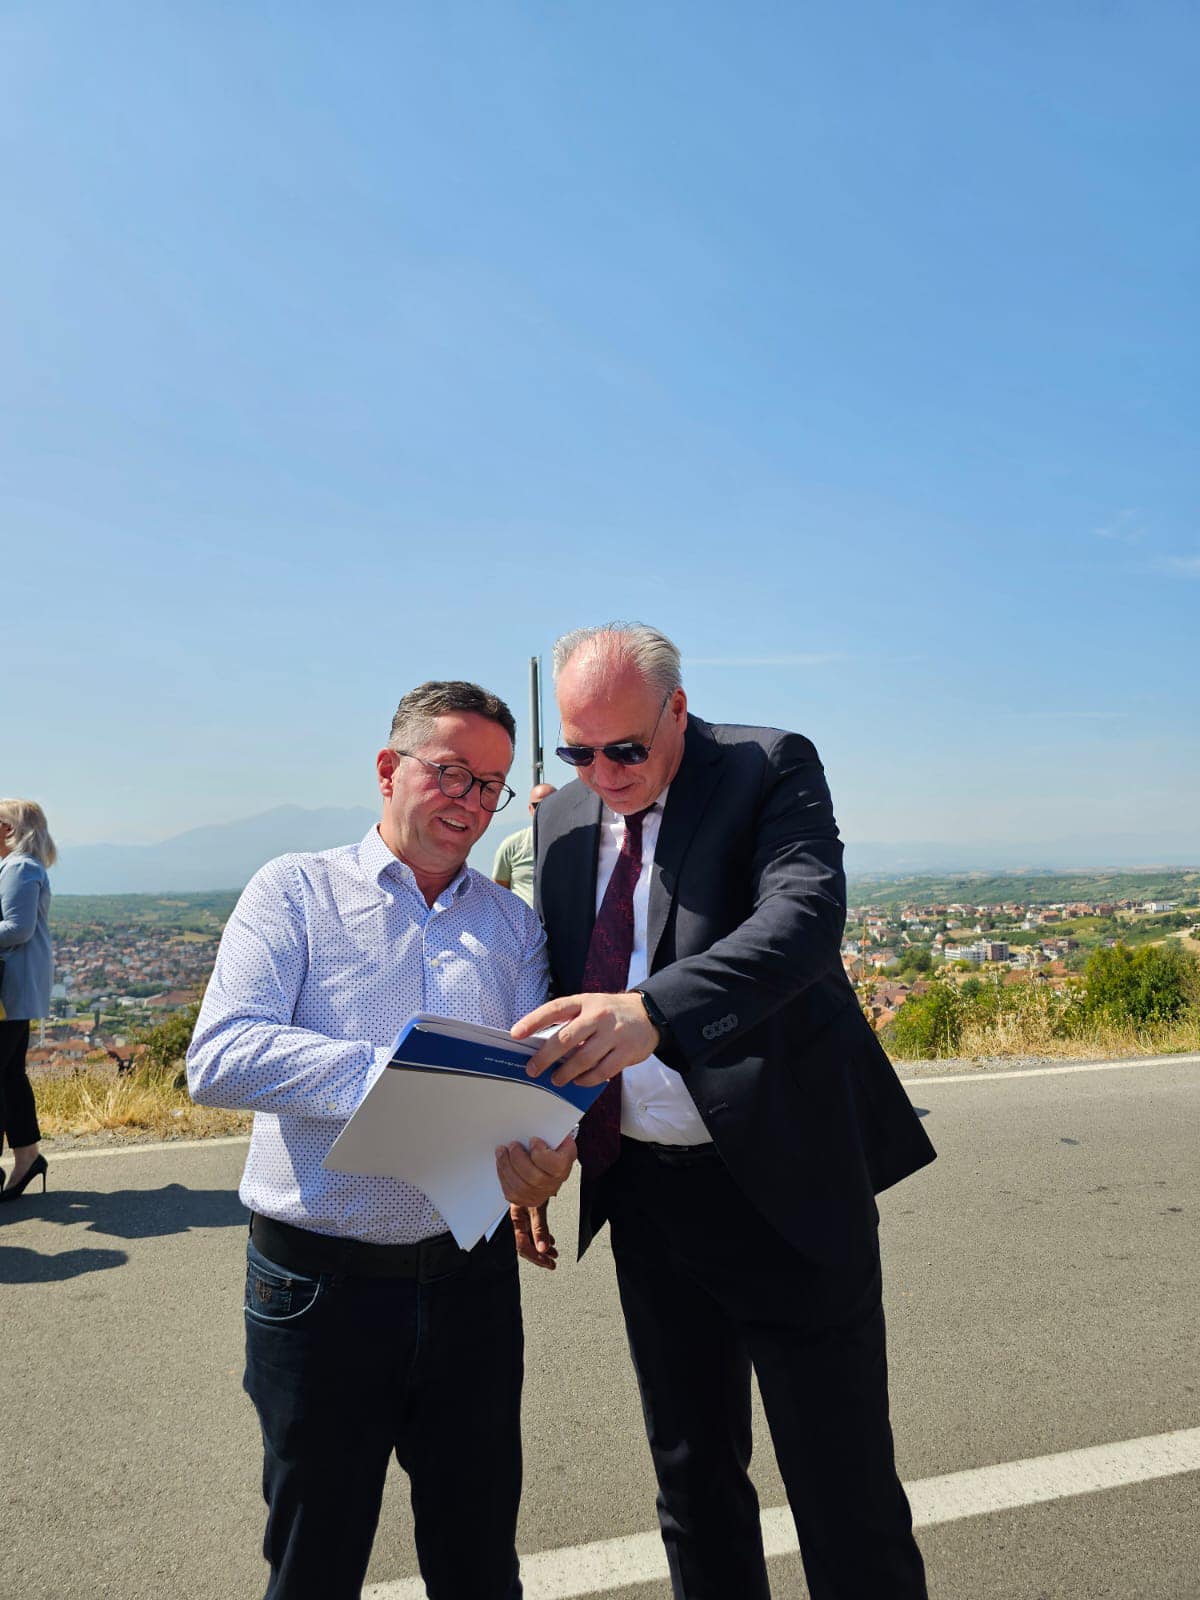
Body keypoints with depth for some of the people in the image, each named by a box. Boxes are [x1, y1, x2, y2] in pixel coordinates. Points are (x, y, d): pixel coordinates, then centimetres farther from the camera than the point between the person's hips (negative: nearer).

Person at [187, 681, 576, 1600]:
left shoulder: (513, 924, 8)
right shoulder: (296, 891, -2)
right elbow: (219, 1058, -15)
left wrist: (544, 1152, -23)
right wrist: (395, 1071, -26)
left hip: (471, 1274, 3)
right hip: (319, 1282, -2)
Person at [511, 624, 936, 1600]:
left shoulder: (771, 769, -10)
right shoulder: (561, 823, 6)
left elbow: (806, 916, -28)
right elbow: (557, 1002, 12)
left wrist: (653, 1011, -43)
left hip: (781, 1186, -4)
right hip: (639, 1188, 5)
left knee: (845, 1485, 8)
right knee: (692, 1475, 20)